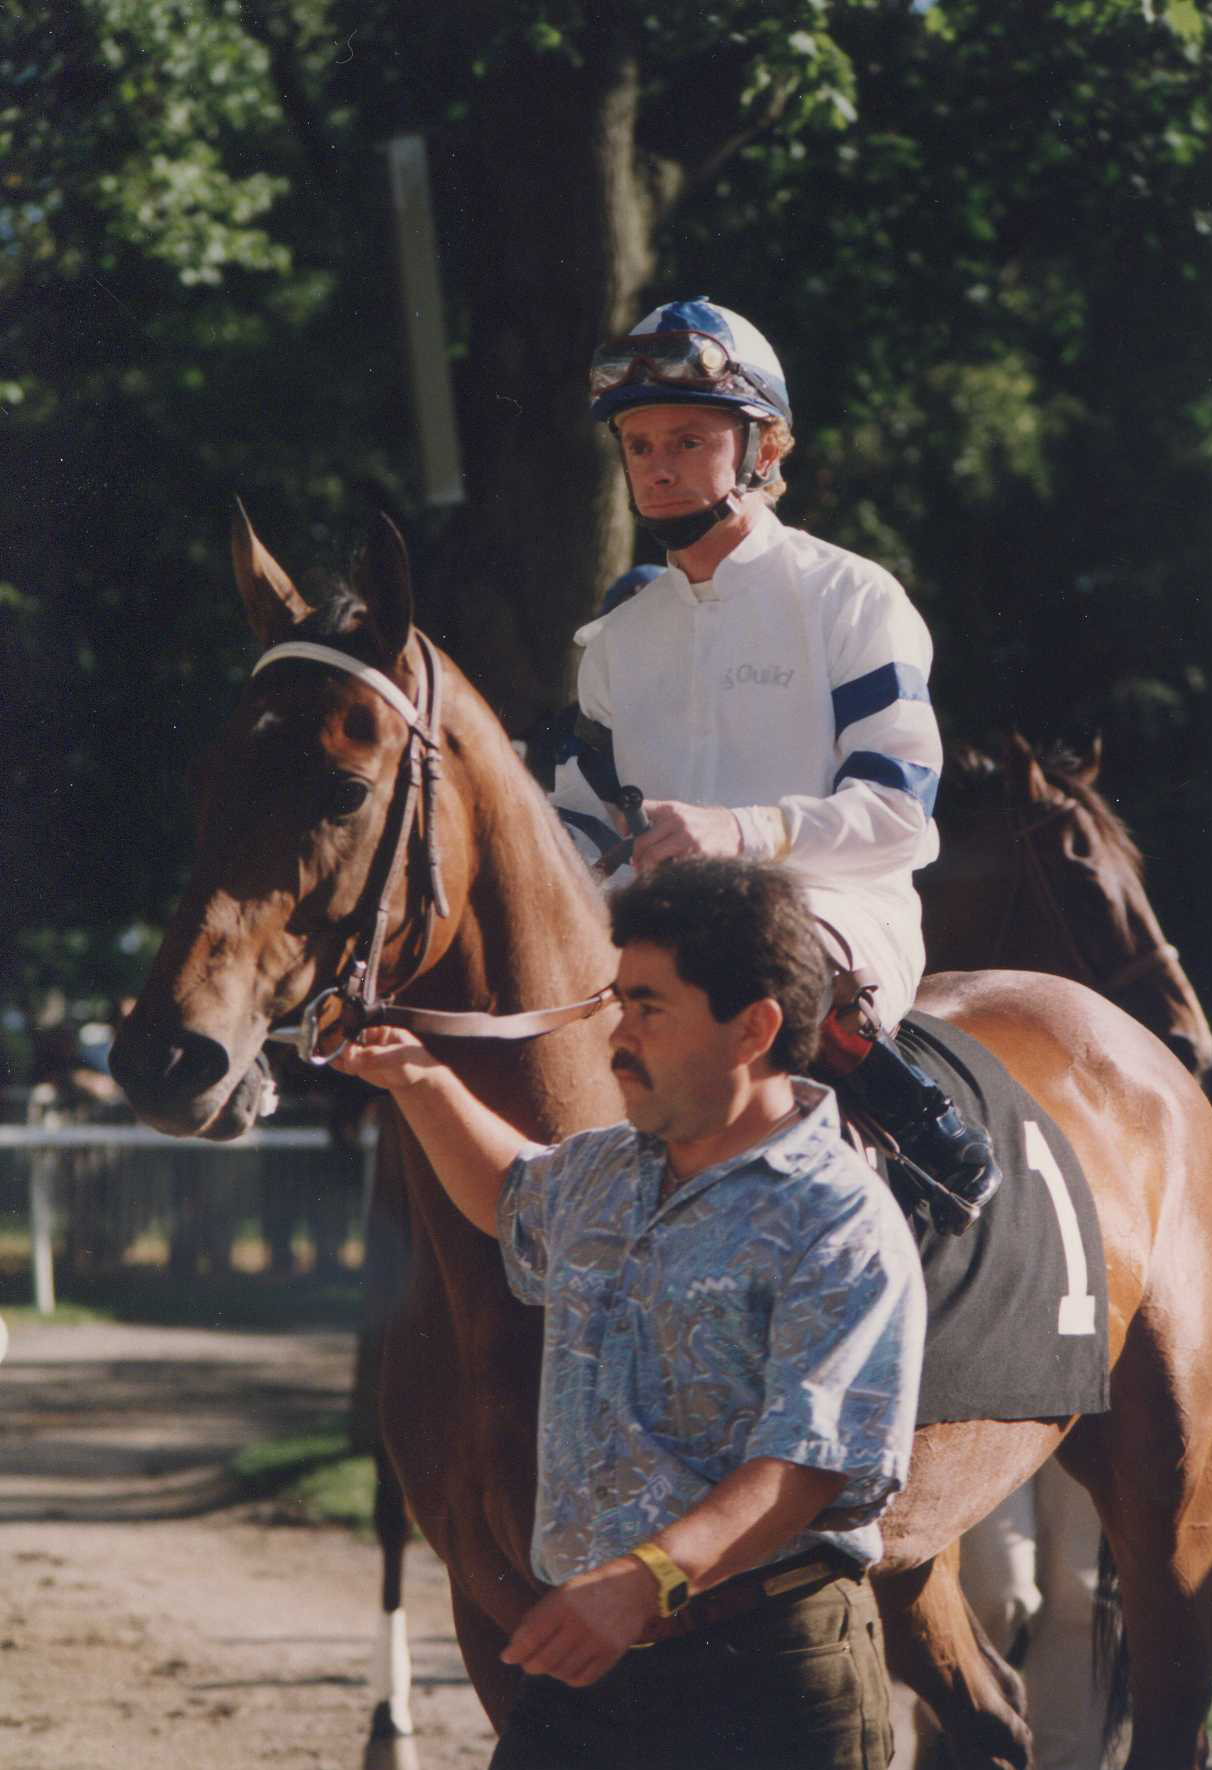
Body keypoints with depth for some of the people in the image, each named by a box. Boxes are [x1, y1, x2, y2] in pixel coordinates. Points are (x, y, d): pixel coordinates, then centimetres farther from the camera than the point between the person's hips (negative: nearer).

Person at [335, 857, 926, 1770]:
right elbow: (516, 1199, 42)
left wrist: (649, 1578, -38)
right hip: (580, 1665, 7)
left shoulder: (840, 1223, -13)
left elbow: (808, 1465, -23)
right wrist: (425, 1086, 24)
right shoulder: (602, 1172, 15)